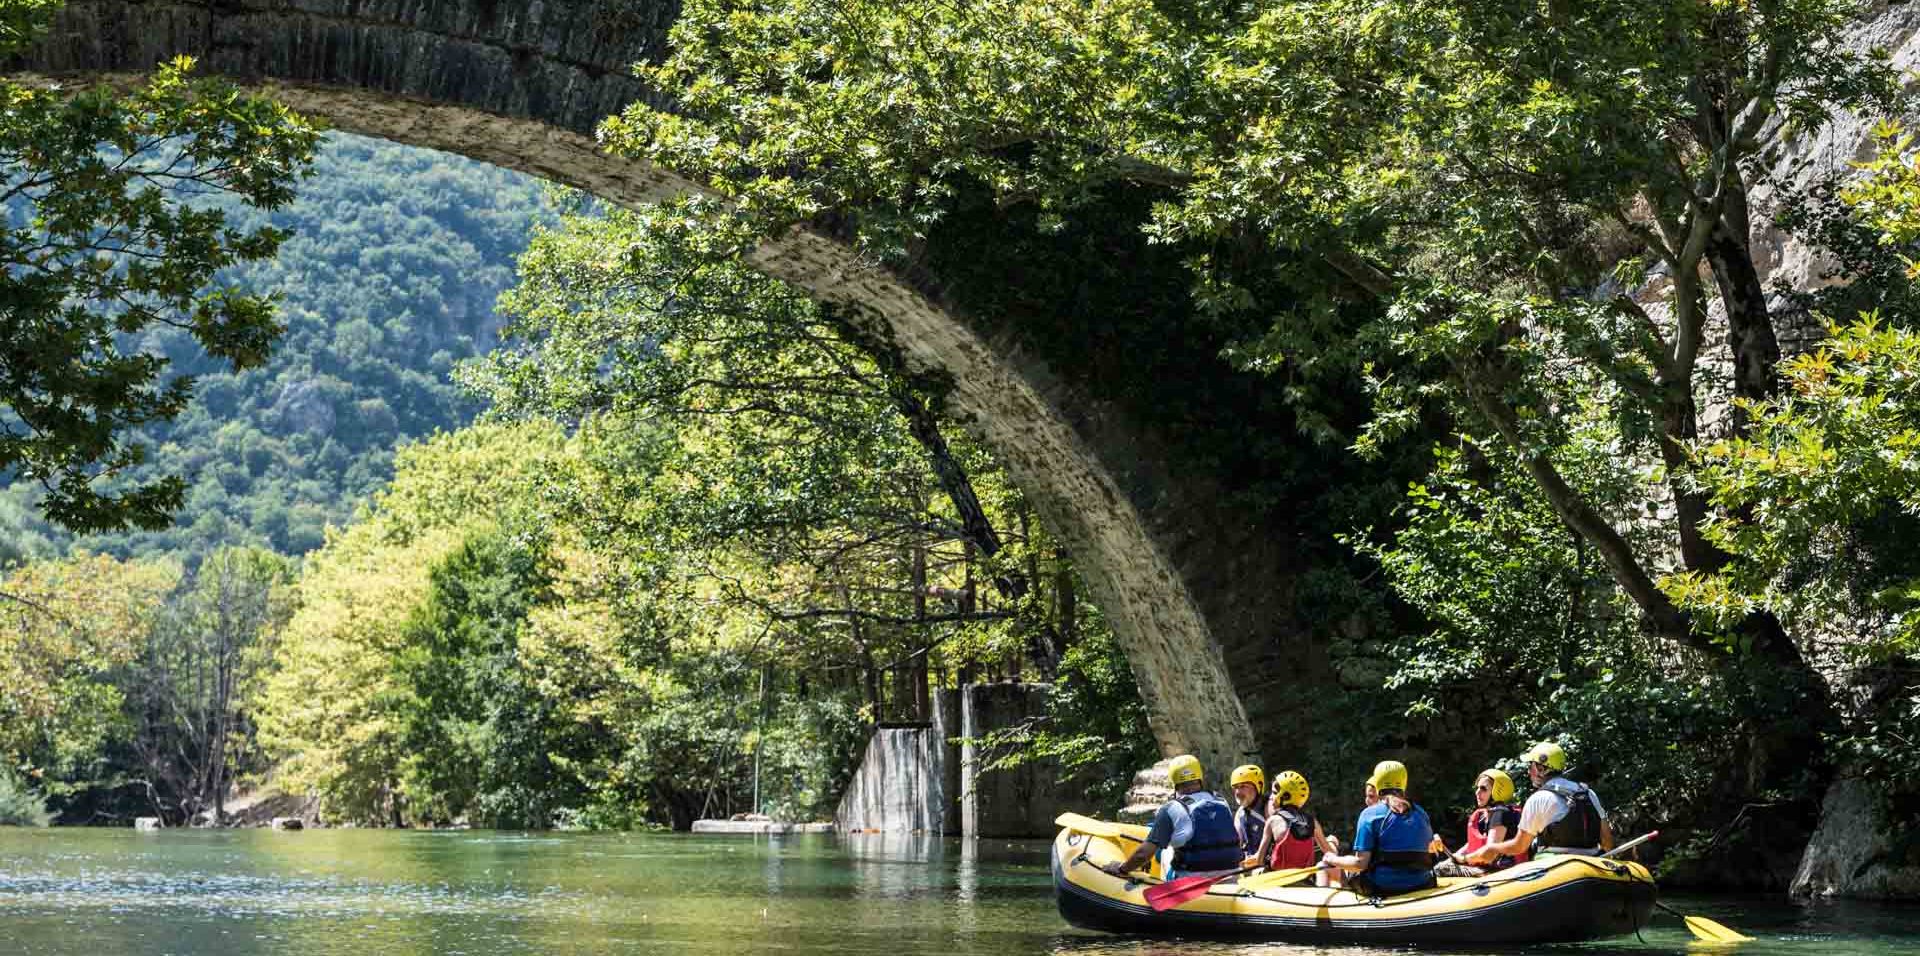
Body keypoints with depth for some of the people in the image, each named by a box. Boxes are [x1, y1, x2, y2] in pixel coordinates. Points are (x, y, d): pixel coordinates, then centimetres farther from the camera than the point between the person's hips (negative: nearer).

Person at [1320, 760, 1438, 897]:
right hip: (1421, 885, 4)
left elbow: (1360, 863, -15)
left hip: (1381, 888, -4)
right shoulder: (1421, 814, 6)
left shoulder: (1370, 814, -9)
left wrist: (1332, 860, 2)